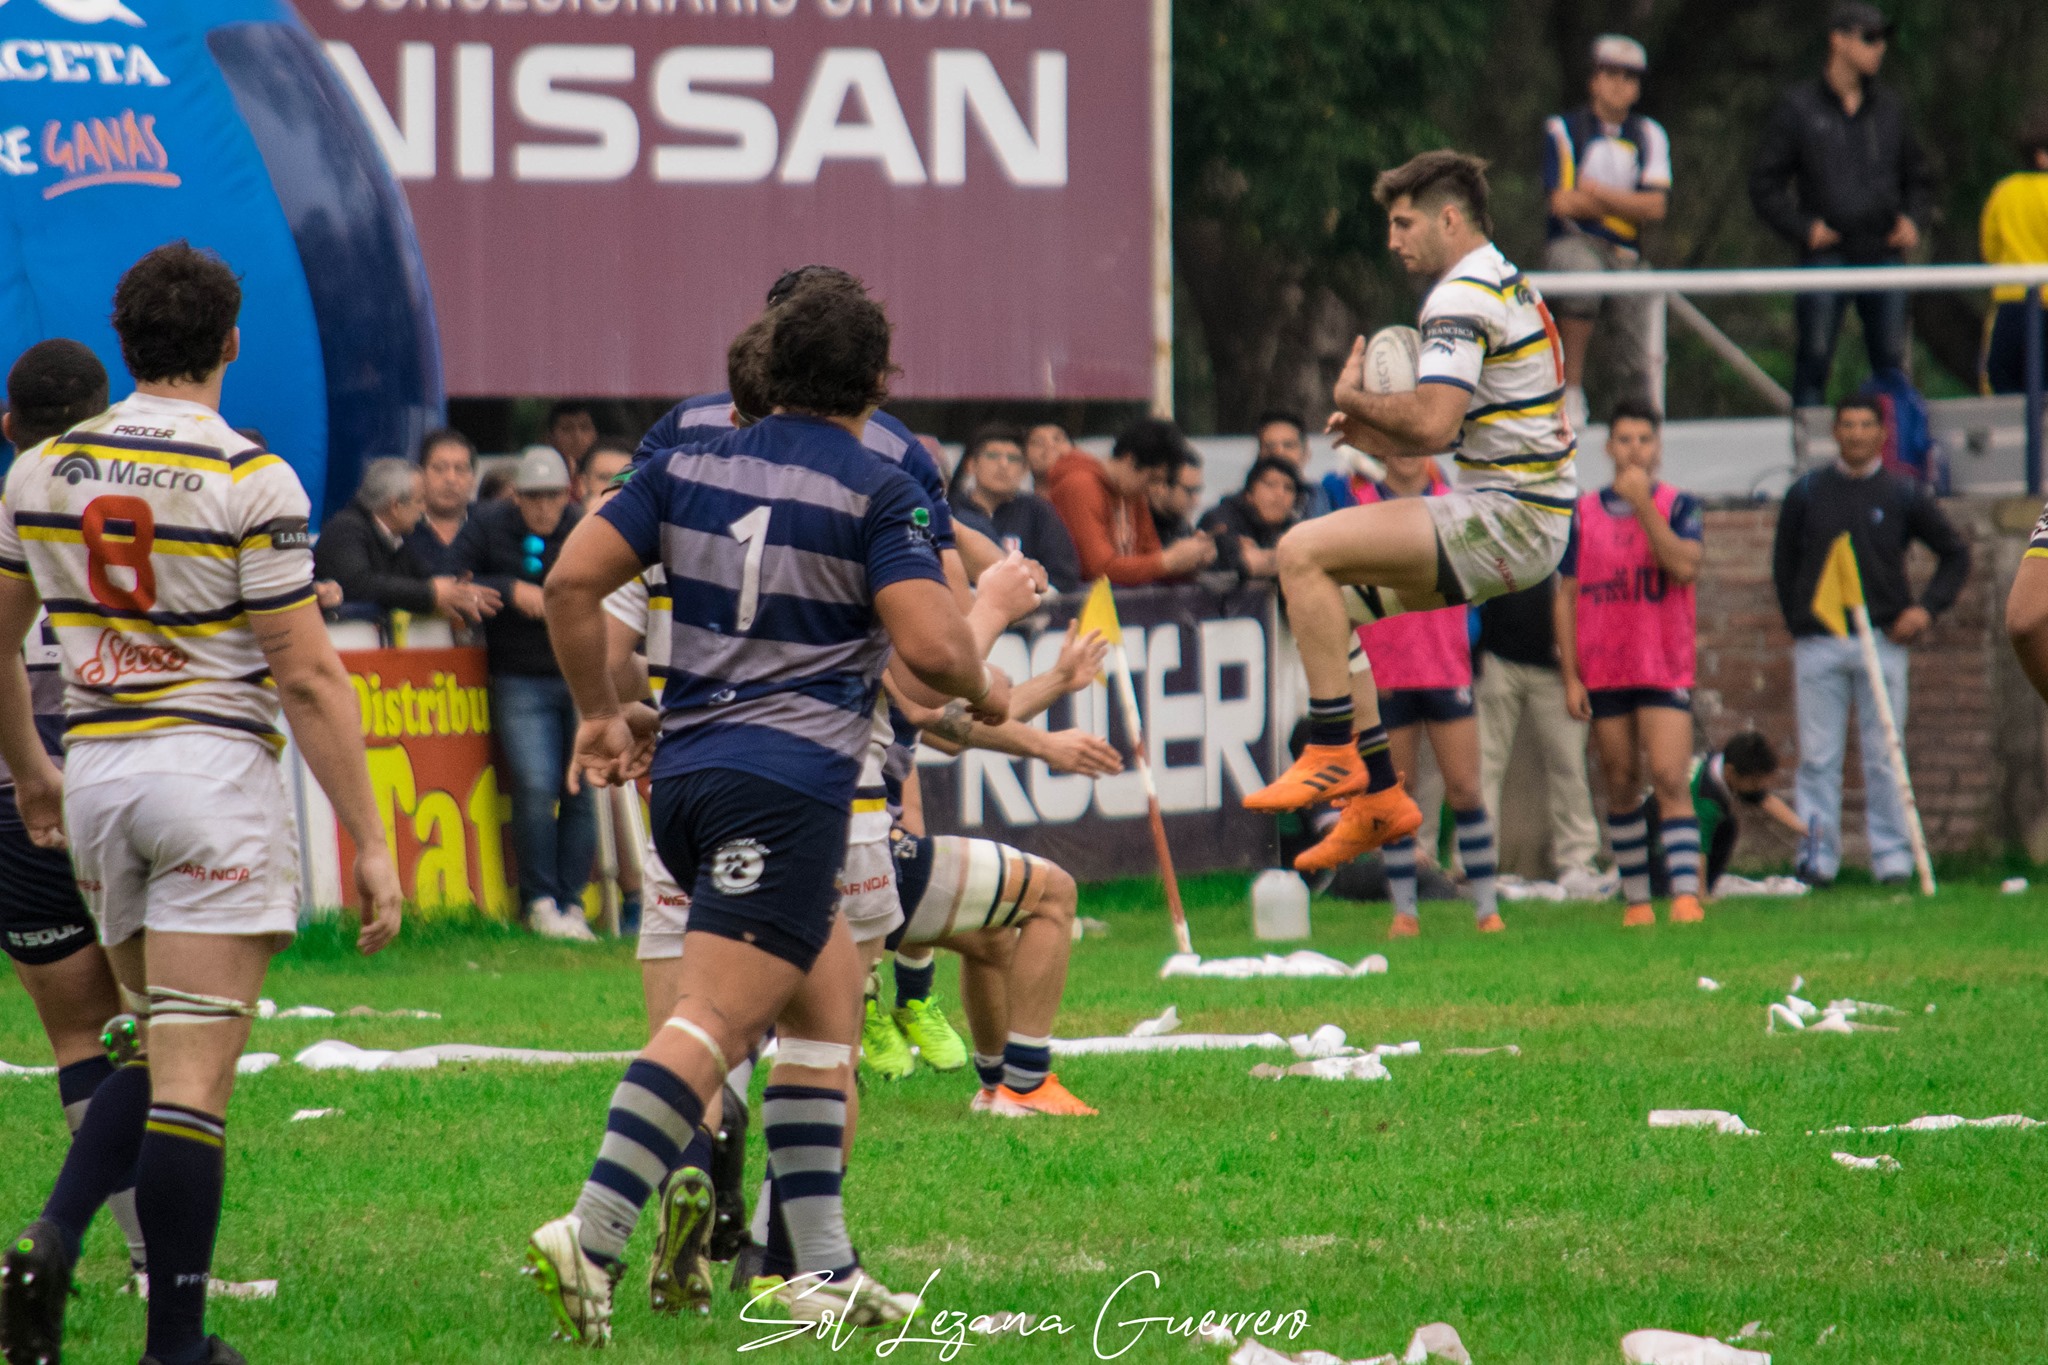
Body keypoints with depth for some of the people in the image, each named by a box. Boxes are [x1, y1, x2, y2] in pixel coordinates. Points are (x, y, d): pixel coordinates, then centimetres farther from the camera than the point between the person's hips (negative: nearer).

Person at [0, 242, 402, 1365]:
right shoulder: (249, 481, -11)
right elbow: (306, 678, -11)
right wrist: (370, 842, -7)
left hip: (98, 771, 5)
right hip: (216, 769, -5)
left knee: (158, 1053, 19)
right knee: (192, 1079, -5)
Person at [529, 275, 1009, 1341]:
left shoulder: (691, 466, 11)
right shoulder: (878, 493, -5)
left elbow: (573, 581, 7)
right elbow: (930, 647, -14)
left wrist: (599, 713, 18)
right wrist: (984, 690, 8)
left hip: (684, 773, 7)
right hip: (789, 785, -7)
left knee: (826, 998, 19)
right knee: (715, 1018, -14)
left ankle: (822, 1266, 16)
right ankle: (593, 1234, -29)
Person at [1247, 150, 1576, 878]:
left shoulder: (1463, 298, -13)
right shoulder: (1509, 287, 20)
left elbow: (1434, 420, -25)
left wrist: (1355, 397, -7)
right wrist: (1379, 436, 9)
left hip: (1507, 516, -11)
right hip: (1518, 510, 11)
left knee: (1304, 552, -18)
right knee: (1328, 603, 15)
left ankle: (1332, 754, -14)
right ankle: (1378, 796, 13)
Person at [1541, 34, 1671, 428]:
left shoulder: (1649, 136, 13)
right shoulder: (1562, 129, 2)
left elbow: (1656, 208, 0)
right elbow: (1561, 202, -9)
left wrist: (1600, 194, -10)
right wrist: (1630, 203, 0)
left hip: (1627, 256, 4)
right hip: (1573, 245, -4)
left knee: (1635, 362, -3)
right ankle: (1571, 389, -31)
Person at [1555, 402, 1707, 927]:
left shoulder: (1678, 506, 3)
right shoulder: (1584, 514, 8)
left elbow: (1684, 565, -15)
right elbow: (1567, 596, 9)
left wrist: (1642, 503, -16)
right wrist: (1570, 676, 3)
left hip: (1664, 667, -3)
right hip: (1603, 673, 3)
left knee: (1669, 779, -14)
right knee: (1621, 785, 6)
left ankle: (1686, 895, -21)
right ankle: (1636, 899, 14)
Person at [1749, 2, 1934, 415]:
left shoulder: (1889, 107, 14)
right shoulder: (1797, 108, 1)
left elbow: (1918, 177, 25)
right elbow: (1764, 185, 2)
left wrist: (1913, 220, 7)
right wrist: (1803, 227, -10)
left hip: (1884, 253, 4)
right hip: (1825, 254, -4)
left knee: (1891, 362, 1)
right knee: (1815, 359, -6)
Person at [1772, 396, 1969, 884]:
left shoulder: (1904, 495, 6)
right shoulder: (1805, 494, 9)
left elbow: (1955, 555, 12)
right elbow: (1784, 564, 16)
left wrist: (1927, 607, -1)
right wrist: (1798, 622, 7)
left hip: (1883, 642, -1)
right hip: (1817, 646, 1)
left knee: (1884, 756, -1)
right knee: (1817, 757, -1)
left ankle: (1892, 854, 3)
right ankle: (1817, 856, 2)